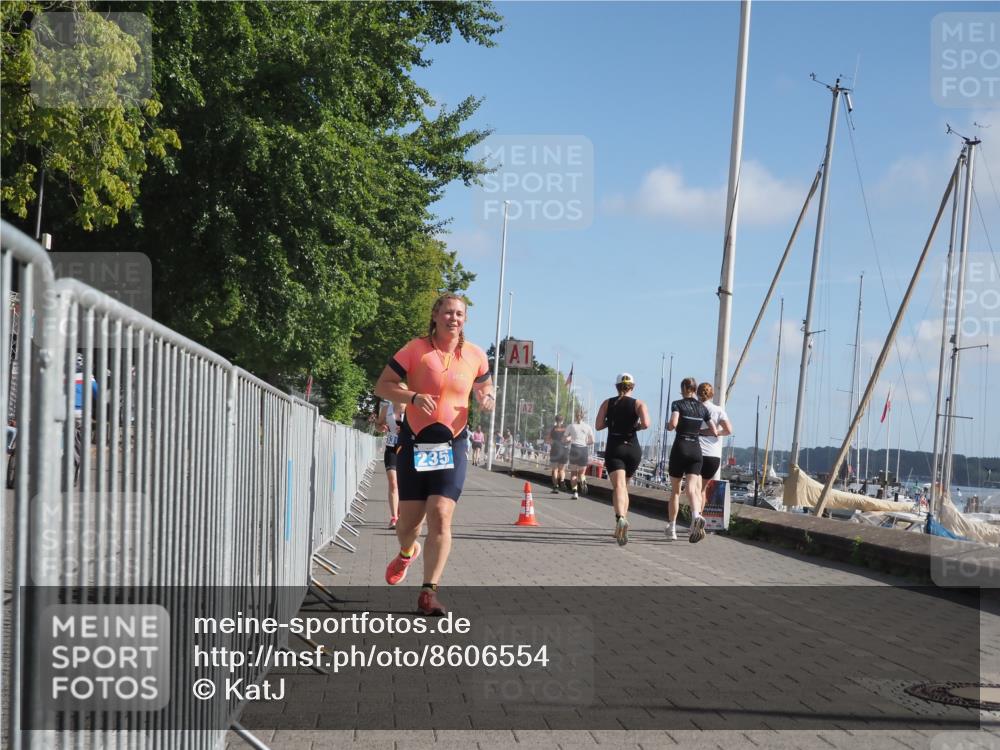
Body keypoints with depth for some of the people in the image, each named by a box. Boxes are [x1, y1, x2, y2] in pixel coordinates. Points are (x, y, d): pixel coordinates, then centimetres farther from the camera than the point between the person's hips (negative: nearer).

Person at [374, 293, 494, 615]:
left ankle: (429, 591, -8)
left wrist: (487, 400, -2)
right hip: (415, 441, -1)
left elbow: (484, 387, 23)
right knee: (409, 519, 5)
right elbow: (382, 386, -3)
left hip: (452, 444, 1)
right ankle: (406, 553, 42)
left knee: (441, 515, -13)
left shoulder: (475, 356, 5)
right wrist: (414, 396, -20)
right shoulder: (415, 349, -4)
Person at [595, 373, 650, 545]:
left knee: (618, 486, -15)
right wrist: (636, 426, 6)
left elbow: (599, 425, -2)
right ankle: (622, 523, 20)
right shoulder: (638, 404, 2)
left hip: (613, 448, -1)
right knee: (624, 486, 19)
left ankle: (620, 518, -42)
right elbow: (646, 424, -14)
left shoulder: (607, 404, 5)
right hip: (633, 448, 1)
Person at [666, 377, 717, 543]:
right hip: (696, 449, 3)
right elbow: (714, 432, 11)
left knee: (675, 490, 10)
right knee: (692, 488, -7)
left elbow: (673, 424, -19)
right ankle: (696, 516, -37)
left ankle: (672, 527, 17)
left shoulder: (678, 404, -2)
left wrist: (668, 426, 3)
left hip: (680, 448, -2)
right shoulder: (703, 408, 11)